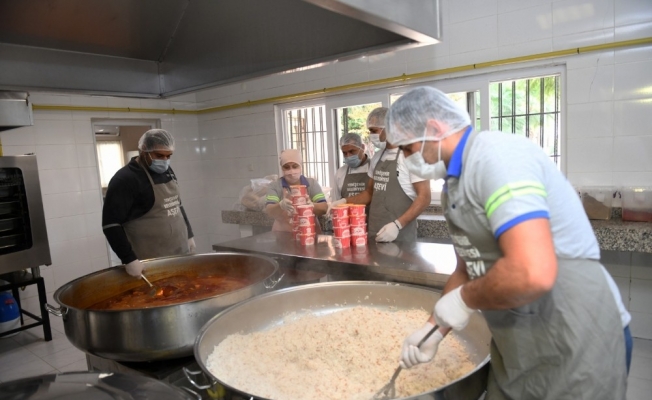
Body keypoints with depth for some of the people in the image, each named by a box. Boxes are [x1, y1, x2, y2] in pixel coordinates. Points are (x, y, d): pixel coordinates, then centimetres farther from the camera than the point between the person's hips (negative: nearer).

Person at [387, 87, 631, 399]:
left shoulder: (494, 154, -22)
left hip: (574, 349, -8)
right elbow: (470, 269, 16)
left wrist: (462, 300, -18)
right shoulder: (457, 180, 8)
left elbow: (533, 274, -34)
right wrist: (434, 328, 9)